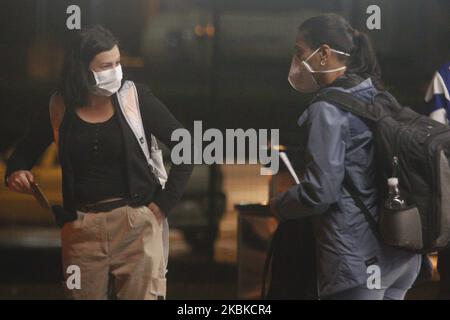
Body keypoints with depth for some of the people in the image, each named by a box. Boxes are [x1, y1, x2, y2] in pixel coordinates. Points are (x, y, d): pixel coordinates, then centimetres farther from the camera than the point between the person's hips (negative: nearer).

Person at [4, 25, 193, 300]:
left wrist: (163, 205, -4)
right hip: (81, 228, 2)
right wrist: (15, 172, -7)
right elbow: (24, 152, 16)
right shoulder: (59, 107, 2)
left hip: (136, 223, -2)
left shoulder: (136, 98, -4)